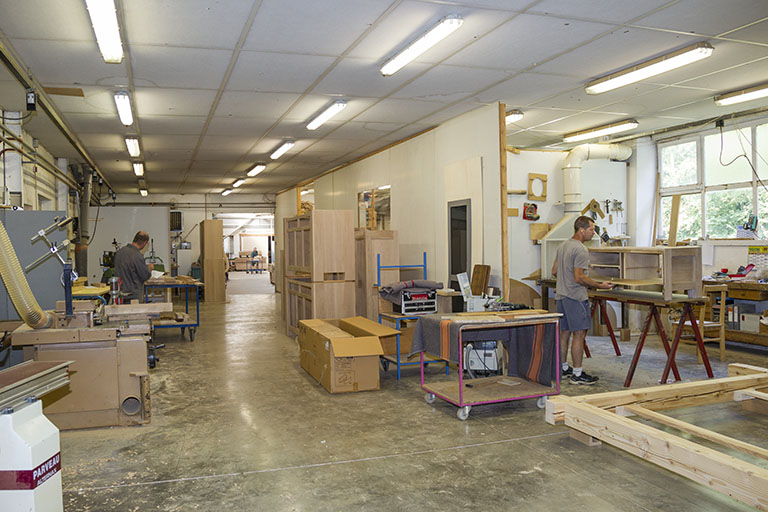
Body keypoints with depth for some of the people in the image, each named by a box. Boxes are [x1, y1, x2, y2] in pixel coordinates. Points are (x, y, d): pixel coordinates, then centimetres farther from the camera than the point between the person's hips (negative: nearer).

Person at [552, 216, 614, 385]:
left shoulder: (563, 246, 14)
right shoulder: (581, 250, -16)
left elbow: (554, 271, 20)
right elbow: (579, 277, -21)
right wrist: (600, 285, -14)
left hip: (562, 296, 10)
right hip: (575, 297, -10)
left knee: (564, 333, 14)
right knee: (579, 334, -5)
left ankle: (563, 368, 22)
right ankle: (577, 374, -2)